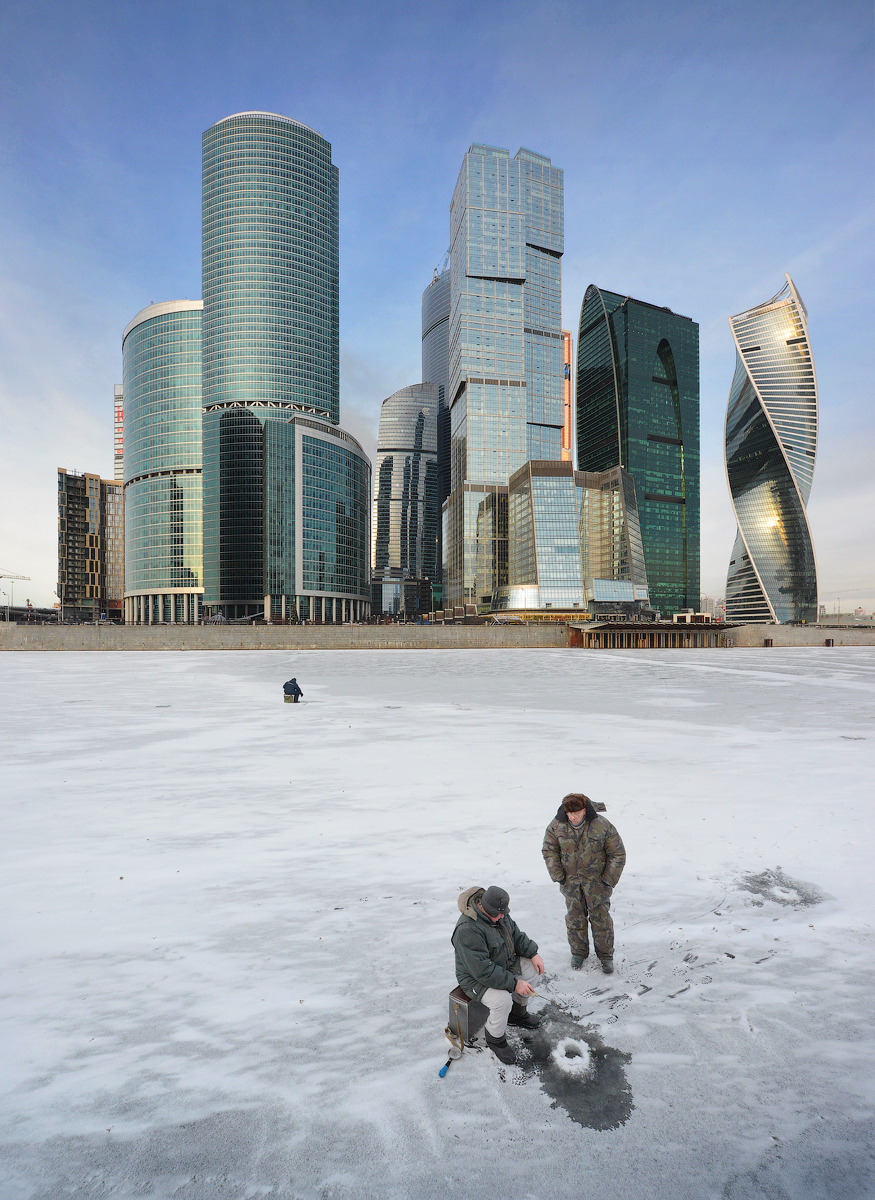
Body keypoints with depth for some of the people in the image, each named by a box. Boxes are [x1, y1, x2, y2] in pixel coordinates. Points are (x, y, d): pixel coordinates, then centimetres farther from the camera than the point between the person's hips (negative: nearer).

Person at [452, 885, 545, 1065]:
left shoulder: (499, 914, -6)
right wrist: (514, 983, -31)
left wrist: (533, 954, -3)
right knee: (502, 1000, -31)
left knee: (533, 967, 2)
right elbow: (483, 971, -34)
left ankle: (517, 1014, 21)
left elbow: (516, 934, 10)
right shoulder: (467, 930, -35)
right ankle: (495, 1039, -1)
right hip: (476, 978, -9)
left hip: (503, 965, 9)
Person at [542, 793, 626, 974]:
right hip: (570, 881, 2)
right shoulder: (556, 825, -13)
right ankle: (578, 953, 33)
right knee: (574, 918, 12)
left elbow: (618, 854, -8)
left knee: (601, 918, 9)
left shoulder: (602, 826, -19)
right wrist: (558, 875, -4)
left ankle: (605, 955, 29)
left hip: (597, 881, -2)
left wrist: (608, 880, -7)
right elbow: (549, 850, 1)